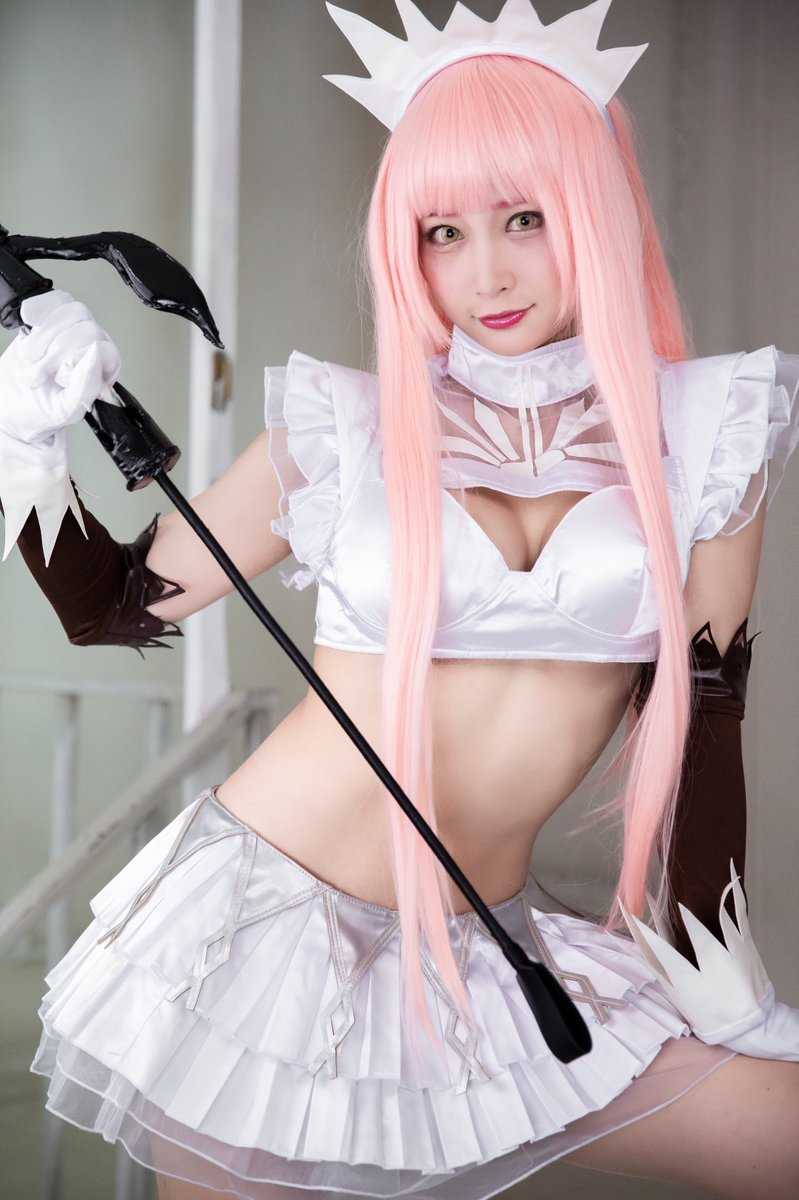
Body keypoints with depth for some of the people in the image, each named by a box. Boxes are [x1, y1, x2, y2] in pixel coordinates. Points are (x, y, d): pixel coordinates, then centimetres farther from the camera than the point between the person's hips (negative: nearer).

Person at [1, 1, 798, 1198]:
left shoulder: (702, 439, -3)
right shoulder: (347, 433, -6)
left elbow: (698, 709, 5)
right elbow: (116, 607, 4)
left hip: (487, 955, 2)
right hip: (261, 916, -2)